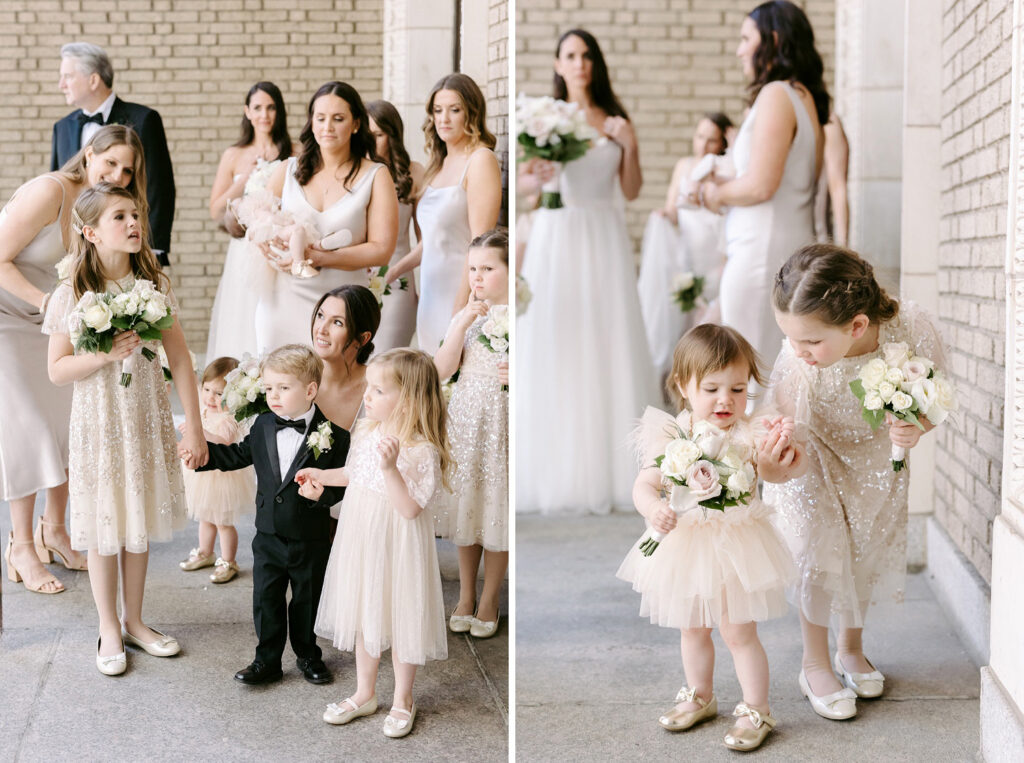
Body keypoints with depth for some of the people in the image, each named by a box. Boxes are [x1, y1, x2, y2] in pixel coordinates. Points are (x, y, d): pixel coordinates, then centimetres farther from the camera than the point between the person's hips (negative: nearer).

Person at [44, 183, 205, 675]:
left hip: (147, 421, 3)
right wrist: (104, 355, -23)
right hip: (98, 424, -2)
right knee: (103, 528, 7)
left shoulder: (154, 285, -3)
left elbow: (179, 358, 0)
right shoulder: (71, 296, -10)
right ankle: (109, 630, 22)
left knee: (139, 523, 13)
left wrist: (194, 426, -1)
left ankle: (134, 621, 29)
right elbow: (57, 370, -6)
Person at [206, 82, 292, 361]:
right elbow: (216, 211, 7)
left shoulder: (294, 155, 6)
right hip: (245, 255, 1)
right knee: (242, 328, -1)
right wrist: (245, 179, -2)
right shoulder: (234, 156, 9)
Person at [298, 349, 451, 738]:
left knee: (399, 618, 9)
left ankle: (403, 700, 29)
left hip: (397, 548, -7)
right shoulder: (367, 432, 0)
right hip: (361, 542, 7)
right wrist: (322, 476, 14)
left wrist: (390, 466, -37)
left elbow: (410, 508, -27)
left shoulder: (421, 451, -23)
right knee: (364, 616, 19)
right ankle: (364, 693, 38)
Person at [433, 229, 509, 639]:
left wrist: (518, 374, -25)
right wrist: (462, 324, -13)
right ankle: (465, 595, 27)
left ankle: (488, 600, 19)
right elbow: (442, 370, -4)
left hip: (504, 422, -3)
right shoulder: (466, 316, 4)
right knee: (466, 504, 11)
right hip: (466, 420, 3)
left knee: (497, 508, 3)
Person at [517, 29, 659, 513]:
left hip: (604, 238, 2)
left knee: (607, 343, -1)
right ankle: (554, 469, 1)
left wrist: (629, 145, -4)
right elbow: (521, 181, 1)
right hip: (555, 237, -1)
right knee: (551, 347, -5)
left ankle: (608, 466, 6)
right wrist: (537, 178, -20)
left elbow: (632, 191, 10)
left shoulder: (615, 120, 10)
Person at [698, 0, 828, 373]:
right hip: (793, 246, 10)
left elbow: (761, 185, -19)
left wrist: (715, 193, 0)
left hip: (763, 249, -10)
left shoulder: (776, 95, -11)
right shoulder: (805, 97, 17)